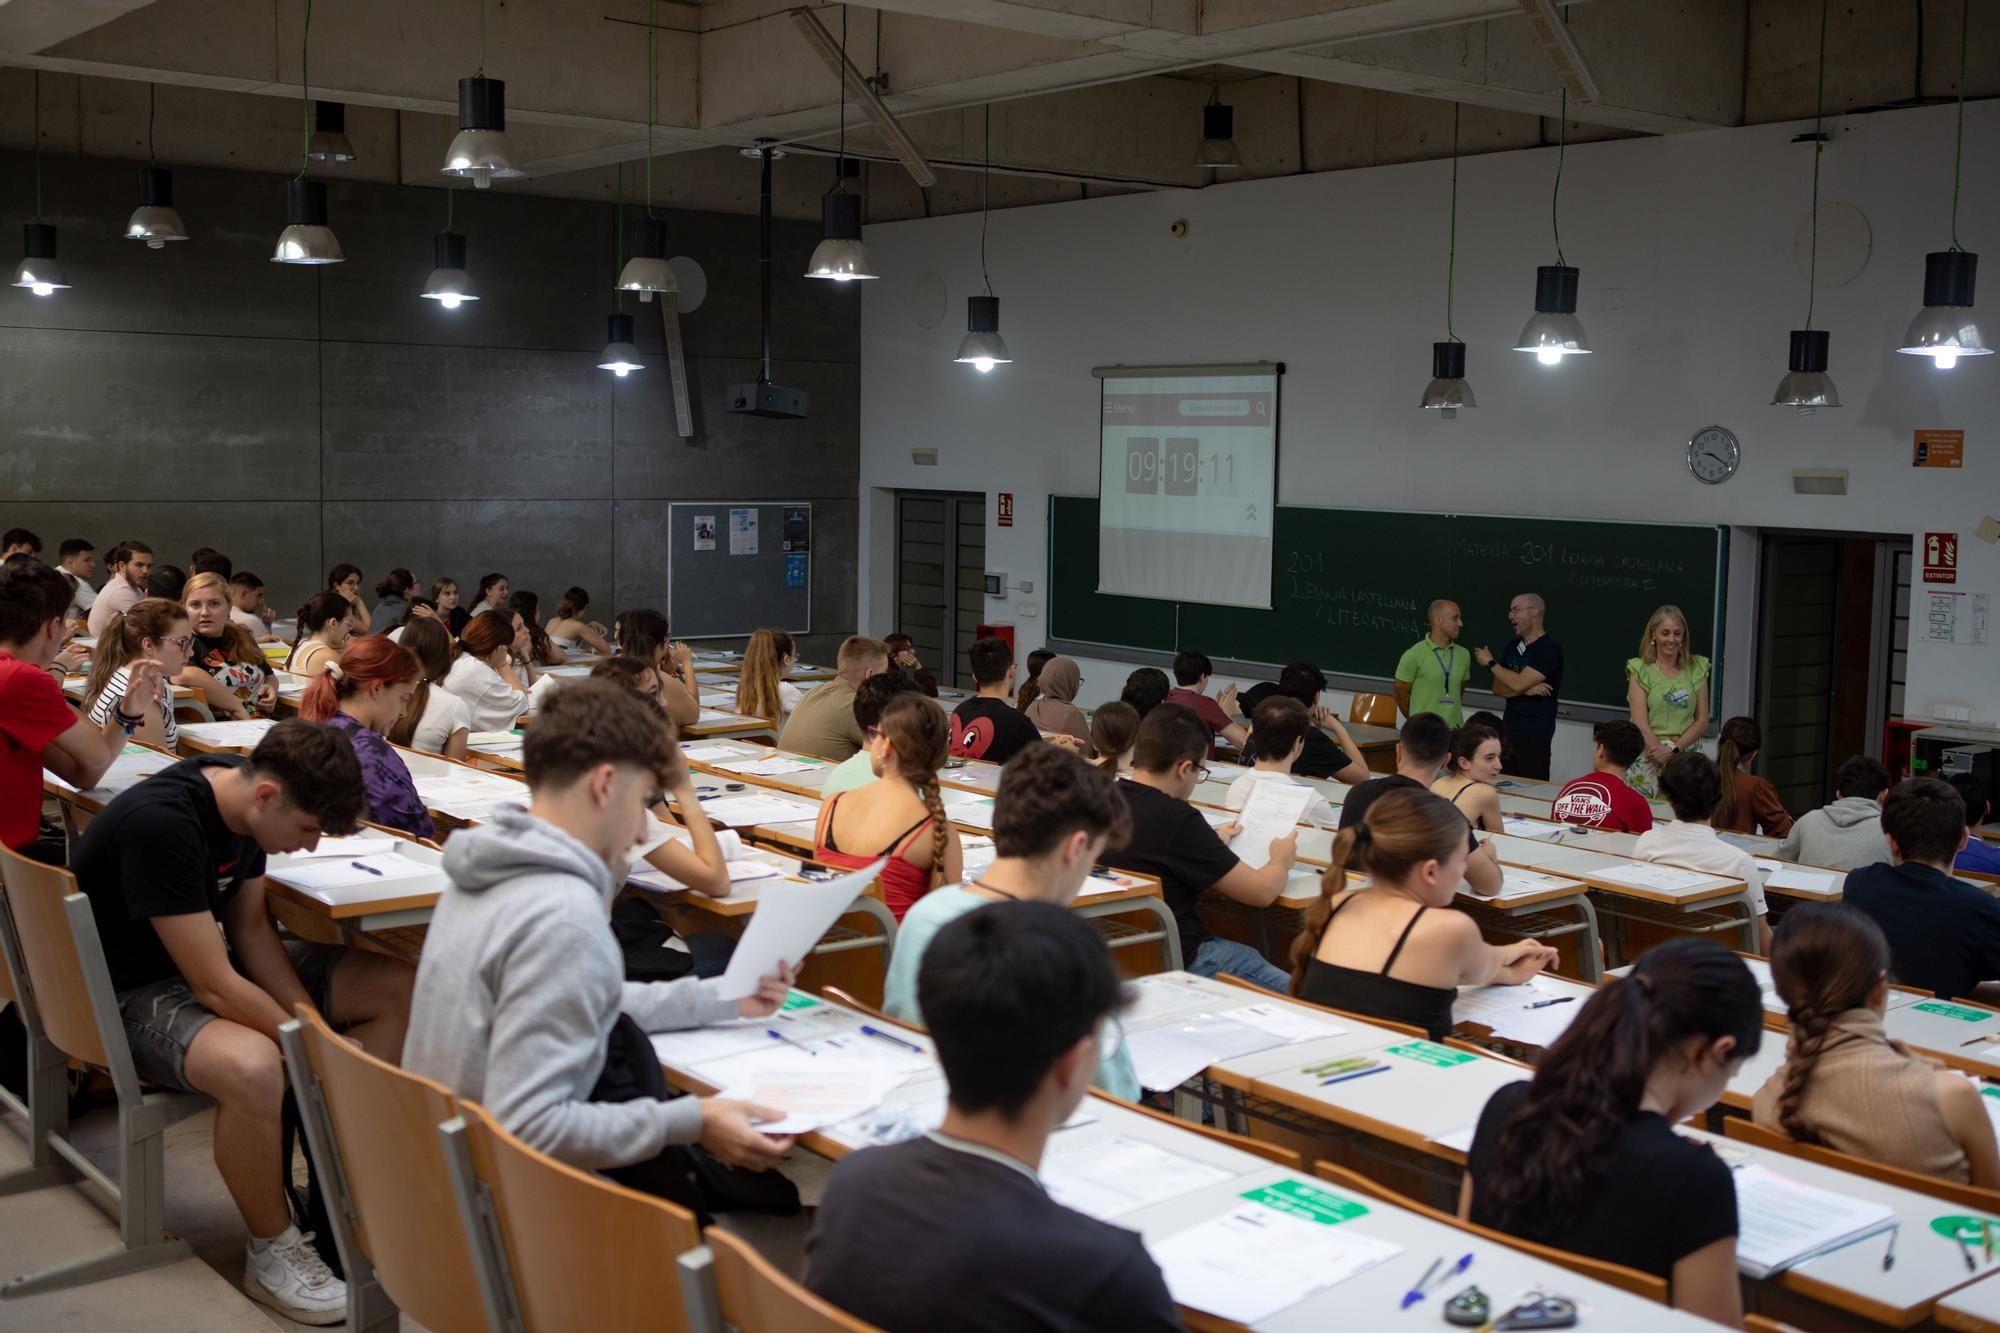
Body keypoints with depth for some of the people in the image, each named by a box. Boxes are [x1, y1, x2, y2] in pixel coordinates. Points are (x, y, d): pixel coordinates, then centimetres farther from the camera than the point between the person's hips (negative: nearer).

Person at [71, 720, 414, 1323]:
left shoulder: (243, 791, -5)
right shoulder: (160, 823, -31)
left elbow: (250, 924, 5)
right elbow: (215, 986, -30)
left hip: (204, 955, 9)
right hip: (133, 992, -9)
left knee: (396, 986, -2)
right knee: (251, 1067, -40)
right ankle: (273, 1251, -14)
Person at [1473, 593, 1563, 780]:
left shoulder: (1550, 649, -11)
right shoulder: (1513, 647, 13)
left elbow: (1518, 684, -18)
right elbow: (1498, 688, 8)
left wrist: (1490, 663, -4)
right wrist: (1527, 690, -11)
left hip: (1534, 734, -7)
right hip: (1509, 729, 7)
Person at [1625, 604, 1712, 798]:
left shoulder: (1696, 669, 8)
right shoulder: (1641, 670, 0)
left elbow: (1702, 721, 5)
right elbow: (1640, 724, -7)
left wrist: (1674, 749, -9)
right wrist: (1665, 759, -16)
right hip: (1649, 755, -2)